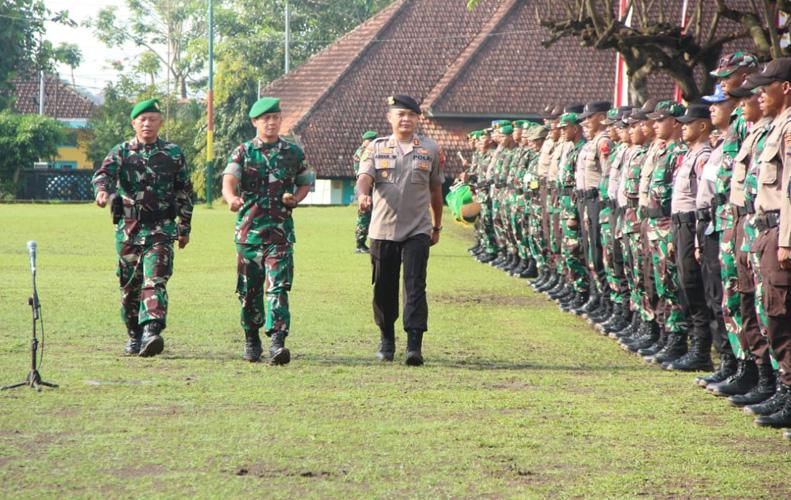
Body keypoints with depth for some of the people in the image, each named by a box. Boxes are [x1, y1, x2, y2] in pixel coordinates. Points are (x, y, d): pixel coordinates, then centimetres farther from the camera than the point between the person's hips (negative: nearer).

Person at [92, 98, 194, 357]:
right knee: (129, 285, 8)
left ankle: (151, 333, -27)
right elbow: (104, 173, -12)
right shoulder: (121, 151, 6)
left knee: (155, 281, -16)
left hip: (161, 229, -1)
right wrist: (102, 190, -35)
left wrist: (185, 228, 13)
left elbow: (184, 192, 14)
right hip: (128, 229, 2)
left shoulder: (173, 153, 8)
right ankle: (134, 336, 22)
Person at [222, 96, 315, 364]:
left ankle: (277, 341, -20)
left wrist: (295, 198, -1)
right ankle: (252, 340, 22)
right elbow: (229, 179, -13)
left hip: (280, 230, 0)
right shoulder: (243, 152, 4)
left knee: (278, 287, -13)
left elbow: (305, 183, 22)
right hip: (248, 229, 1)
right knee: (249, 289, 7)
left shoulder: (293, 153, 9)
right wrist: (231, 198, -36)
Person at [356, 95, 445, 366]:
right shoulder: (376, 147, 6)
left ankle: (414, 346, -16)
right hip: (383, 230, 1)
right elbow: (365, 177, -10)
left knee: (415, 287, -11)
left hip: (417, 231, -1)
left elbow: (435, 190, 15)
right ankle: (386, 340, 27)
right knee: (384, 288, 8)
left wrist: (437, 226, 19)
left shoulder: (431, 150, 7)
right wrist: (362, 195, -33)